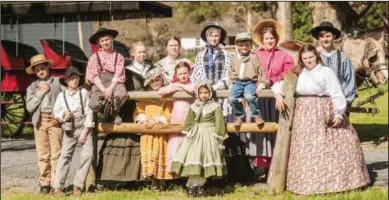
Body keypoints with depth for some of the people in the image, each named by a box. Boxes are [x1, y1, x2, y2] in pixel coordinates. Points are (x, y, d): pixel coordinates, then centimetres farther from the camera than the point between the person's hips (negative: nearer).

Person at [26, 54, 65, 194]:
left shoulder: (58, 82, 7)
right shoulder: (32, 87, 14)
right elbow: (29, 107, 4)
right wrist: (41, 92, -2)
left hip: (55, 120, -3)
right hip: (39, 121, 3)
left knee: (56, 153, -5)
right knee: (42, 154, 2)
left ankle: (56, 184, -3)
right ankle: (44, 183, 8)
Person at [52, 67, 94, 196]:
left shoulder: (84, 93, 0)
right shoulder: (61, 96, 4)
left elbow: (88, 113, -3)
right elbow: (56, 112, 10)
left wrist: (85, 132, -8)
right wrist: (62, 116, -14)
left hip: (84, 128, -1)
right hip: (69, 130, 1)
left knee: (88, 154, -13)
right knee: (65, 155, -8)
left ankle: (77, 185, -7)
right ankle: (58, 186, -9)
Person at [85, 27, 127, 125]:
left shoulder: (118, 56, 12)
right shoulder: (94, 57, 13)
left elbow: (118, 74, 0)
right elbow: (94, 76, 2)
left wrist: (110, 89, -16)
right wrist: (104, 90, -13)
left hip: (114, 81, 0)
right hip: (99, 83, 0)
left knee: (122, 94, -37)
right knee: (94, 105, -29)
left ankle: (115, 112, -1)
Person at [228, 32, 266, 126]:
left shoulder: (254, 57, 4)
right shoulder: (235, 58, 12)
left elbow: (261, 71, 4)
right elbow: (231, 71, 21)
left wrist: (261, 84, -3)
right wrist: (232, 81, 7)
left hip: (250, 82, -3)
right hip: (238, 82, 3)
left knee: (249, 96, -35)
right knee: (232, 98, -24)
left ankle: (256, 116, -12)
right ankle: (239, 117, 0)